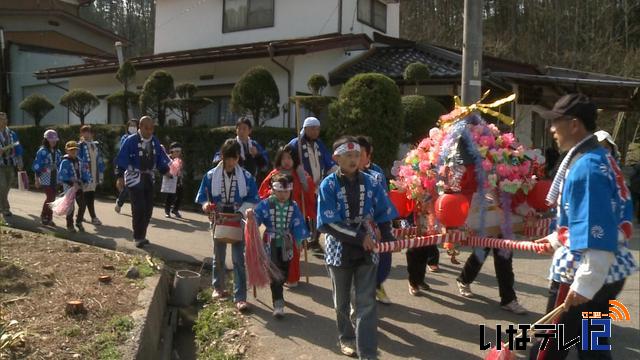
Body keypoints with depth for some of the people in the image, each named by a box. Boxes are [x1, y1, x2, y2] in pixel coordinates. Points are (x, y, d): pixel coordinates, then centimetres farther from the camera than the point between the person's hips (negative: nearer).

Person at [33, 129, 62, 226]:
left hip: (55, 179, 6)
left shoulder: (57, 152, 10)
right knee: (49, 198, -9)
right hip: (45, 179, -6)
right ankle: (44, 216, 8)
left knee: (52, 198, 8)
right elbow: (37, 166, -8)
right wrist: (37, 179, -9)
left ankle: (49, 218, 16)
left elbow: (60, 165, 16)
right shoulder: (42, 151, -8)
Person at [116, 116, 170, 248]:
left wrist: (166, 170, -7)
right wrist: (120, 177, -18)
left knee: (148, 207, 9)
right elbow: (122, 159, -14)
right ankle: (138, 237, 3)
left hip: (149, 177, 6)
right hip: (134, 178, -6)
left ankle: (142, 235, 23)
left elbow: (160, 158, 7)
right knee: (139, 207, -10)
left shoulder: (155, 141, 2)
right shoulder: (131, 141, -14)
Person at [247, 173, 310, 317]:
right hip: (271, 243, -4)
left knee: (284, 272, 16)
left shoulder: (293, 206, -2)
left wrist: (299, 240, -1)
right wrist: (251, 215, -38)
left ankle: (277, 293, 42)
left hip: (286, 244, 4)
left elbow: (298, 225, 2)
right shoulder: (265, 204, -11)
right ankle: (278, 303, 0)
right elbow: (255, 220, -17)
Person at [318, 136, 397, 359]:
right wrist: (360, 237, -18)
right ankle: (346, 338, 39)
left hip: (367, 250, 1)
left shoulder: (371, 183, -3)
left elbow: (383, 216, 5)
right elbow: (328, 224, -15)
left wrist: (388, 240, -8)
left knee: (366, 302, -1)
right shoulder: (328, 185, -10)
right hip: (340, 250, -1)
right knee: (342, 300, 17)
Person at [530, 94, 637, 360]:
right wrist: (558, 238, 27)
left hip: (590, 276, -10)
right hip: (607, 271, 10)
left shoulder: (585, 166, -22)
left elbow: (597, 233, -27)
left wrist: (585, 283, -26)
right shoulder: (601, 158, 10)